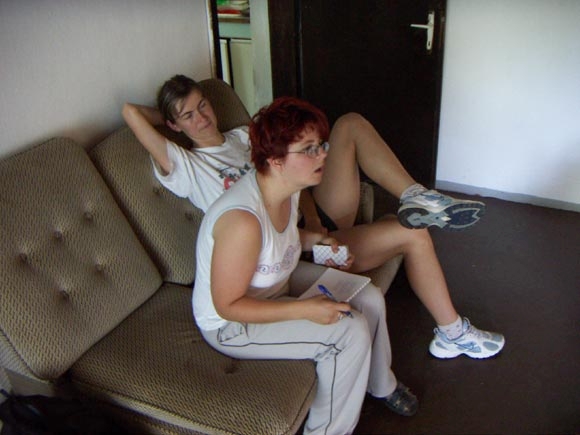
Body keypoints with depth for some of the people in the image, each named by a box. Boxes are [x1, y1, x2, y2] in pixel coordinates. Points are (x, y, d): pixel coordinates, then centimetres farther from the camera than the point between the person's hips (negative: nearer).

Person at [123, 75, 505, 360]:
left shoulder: (243, 136, 17)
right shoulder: (184, 168, -3)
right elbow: (131, 111, -14)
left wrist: (312, 218, -10)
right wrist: (168, 118, 7)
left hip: (315, 216, 7)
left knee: (350, 124, -11)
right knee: (413, 235, -18)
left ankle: (417, 198, -17)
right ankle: (453, 332, -1)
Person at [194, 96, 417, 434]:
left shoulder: (289, 187, -8)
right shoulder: (242, 219, -36)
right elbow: (227, 305, -28)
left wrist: (317, 240, -6)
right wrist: (305, 310, -31)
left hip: (275, 288, 9)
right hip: (231, 325, -9)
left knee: (370, 299, 3)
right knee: (351, 331, -20)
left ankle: (380, 384, 32)